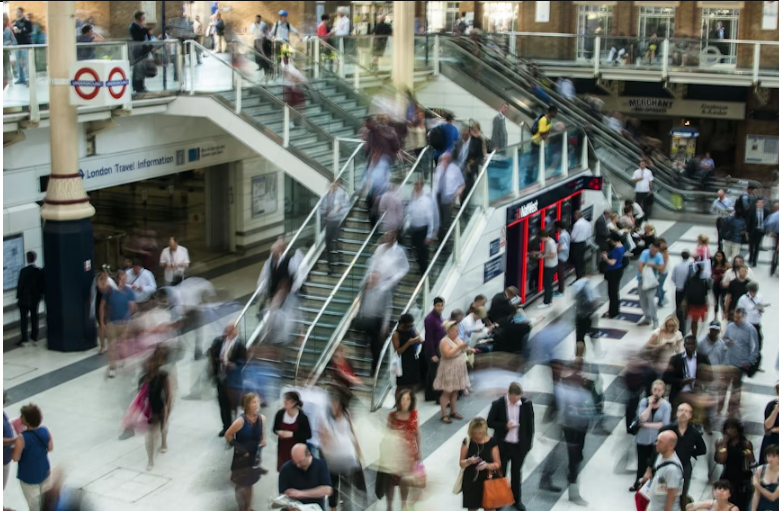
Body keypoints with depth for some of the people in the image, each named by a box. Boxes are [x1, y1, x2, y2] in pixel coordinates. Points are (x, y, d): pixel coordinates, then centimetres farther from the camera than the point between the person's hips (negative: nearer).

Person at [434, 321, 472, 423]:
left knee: (455, 392, 13)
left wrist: (467, 349, -1)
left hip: (458, 370, 8)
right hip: (449, 370, -8)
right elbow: (447, 354, -30)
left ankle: (453, 412, 23)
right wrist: (459, 347, -29)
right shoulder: (445, 341, -17)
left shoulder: (458, 339, 8)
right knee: (447, 392, -3)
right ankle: (444, 415, 2)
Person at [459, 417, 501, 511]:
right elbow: (461, 464, -2)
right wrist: (469, 461, -24)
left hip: (487, 481, -1)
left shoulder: (492, 443, -9)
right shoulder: (467, 442, -7)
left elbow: (497, 464, -5)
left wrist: (487, 465, -24)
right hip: (471, 481, 1)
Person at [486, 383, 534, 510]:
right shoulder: (498, 404, -14)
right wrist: (505, 426, -22)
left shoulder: (527, 404, -10)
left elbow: (530, 424, 0)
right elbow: (489, 422, -7)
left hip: (520, 446, 1)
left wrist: (528, 443, 1)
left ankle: (517, 500, 31)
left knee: (517, 473, 16)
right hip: (502, 445, -1)